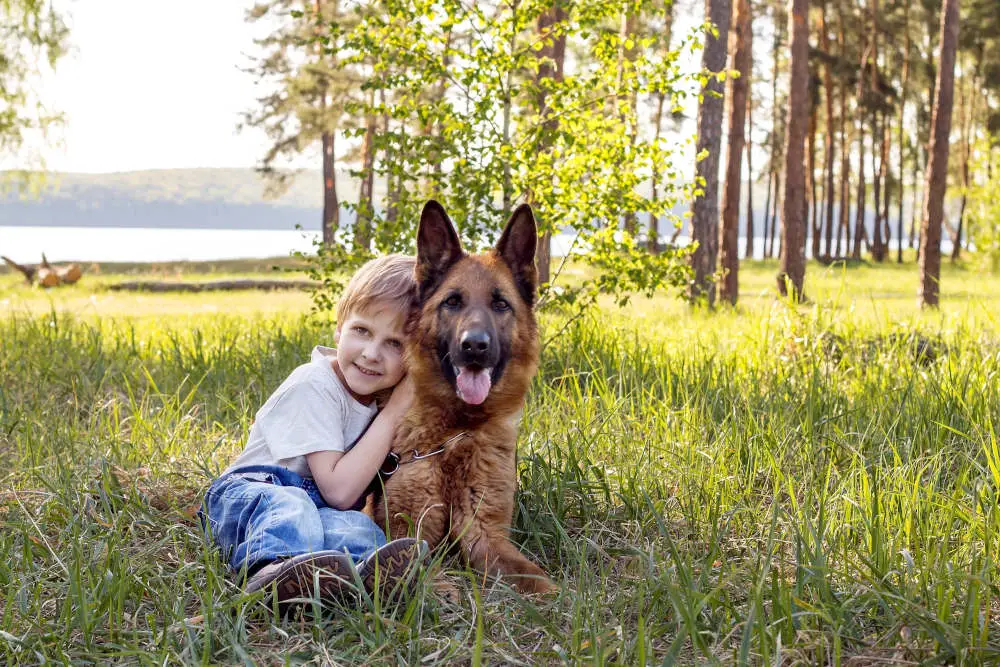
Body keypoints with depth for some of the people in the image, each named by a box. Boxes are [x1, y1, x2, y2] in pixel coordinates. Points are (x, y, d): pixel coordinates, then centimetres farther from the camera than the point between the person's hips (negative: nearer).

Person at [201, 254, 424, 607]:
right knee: (291, 504, -39)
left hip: (321, 506, 5)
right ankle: (272, 570, -71)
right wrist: (393, 413, -18)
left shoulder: (387, 392, 7)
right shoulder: (314, 386, -15)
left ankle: (360, 572, -65)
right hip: (247, 494, -5)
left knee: (356, 527, -30)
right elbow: (339, 492, -20)